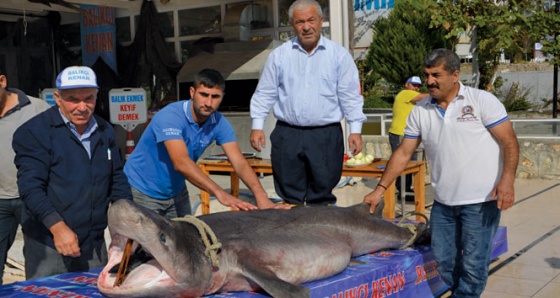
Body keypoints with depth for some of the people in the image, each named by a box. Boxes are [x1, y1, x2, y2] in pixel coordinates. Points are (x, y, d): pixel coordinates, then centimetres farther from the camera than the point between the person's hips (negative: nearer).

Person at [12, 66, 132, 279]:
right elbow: (31, 187, -16)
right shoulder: (34, 132, -9)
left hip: (95, 244, 6)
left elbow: (117, 179, 14)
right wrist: (58, 226, -26)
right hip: (47, 246, -5)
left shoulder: (105, 131, 9)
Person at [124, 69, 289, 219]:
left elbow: (239, 162, -18)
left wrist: (261, 196, -35)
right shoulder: (170, 117, -28)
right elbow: (181, 162, -40)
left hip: (175, 192, 6)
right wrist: (220, 193, -49)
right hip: (143, 192, -5)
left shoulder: (219, 122, -10)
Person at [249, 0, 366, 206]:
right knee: (290, 196, 7)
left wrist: (355, 130, -4)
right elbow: (265, 94, 9)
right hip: (287, 134, 1)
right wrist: (257, 126, 2)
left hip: (326, 135, -1)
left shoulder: (339, 55, 2)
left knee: (322, 196, 5)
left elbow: (350, 96, 2)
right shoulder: (279, 55, 6)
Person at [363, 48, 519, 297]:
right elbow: (403, 153, 9)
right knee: (444, 261, 9)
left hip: (481, 201, -4)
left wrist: (507, 180, -21)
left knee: (473, 264, -4)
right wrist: (380, 189, 4)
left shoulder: (482, 101, -4)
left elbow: (509, 142, -7)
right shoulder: (420, 111, 7)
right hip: (443, 202, 5)